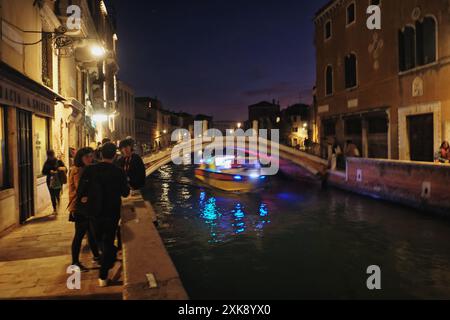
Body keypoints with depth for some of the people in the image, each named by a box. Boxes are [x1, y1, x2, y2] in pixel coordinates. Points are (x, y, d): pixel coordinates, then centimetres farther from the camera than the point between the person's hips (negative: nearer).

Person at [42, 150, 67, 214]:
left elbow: (65, 169, -3)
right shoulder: (47, 163, 9)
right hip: (50, 182, 3)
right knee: (52, 196, 7)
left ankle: (58, 209, 2)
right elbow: (44, 172, 4)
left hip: (58, 181, -3)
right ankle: (54, 209, 17)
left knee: (57, 195, -10)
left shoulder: (59, 162, -1)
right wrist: (49, 171, -14)